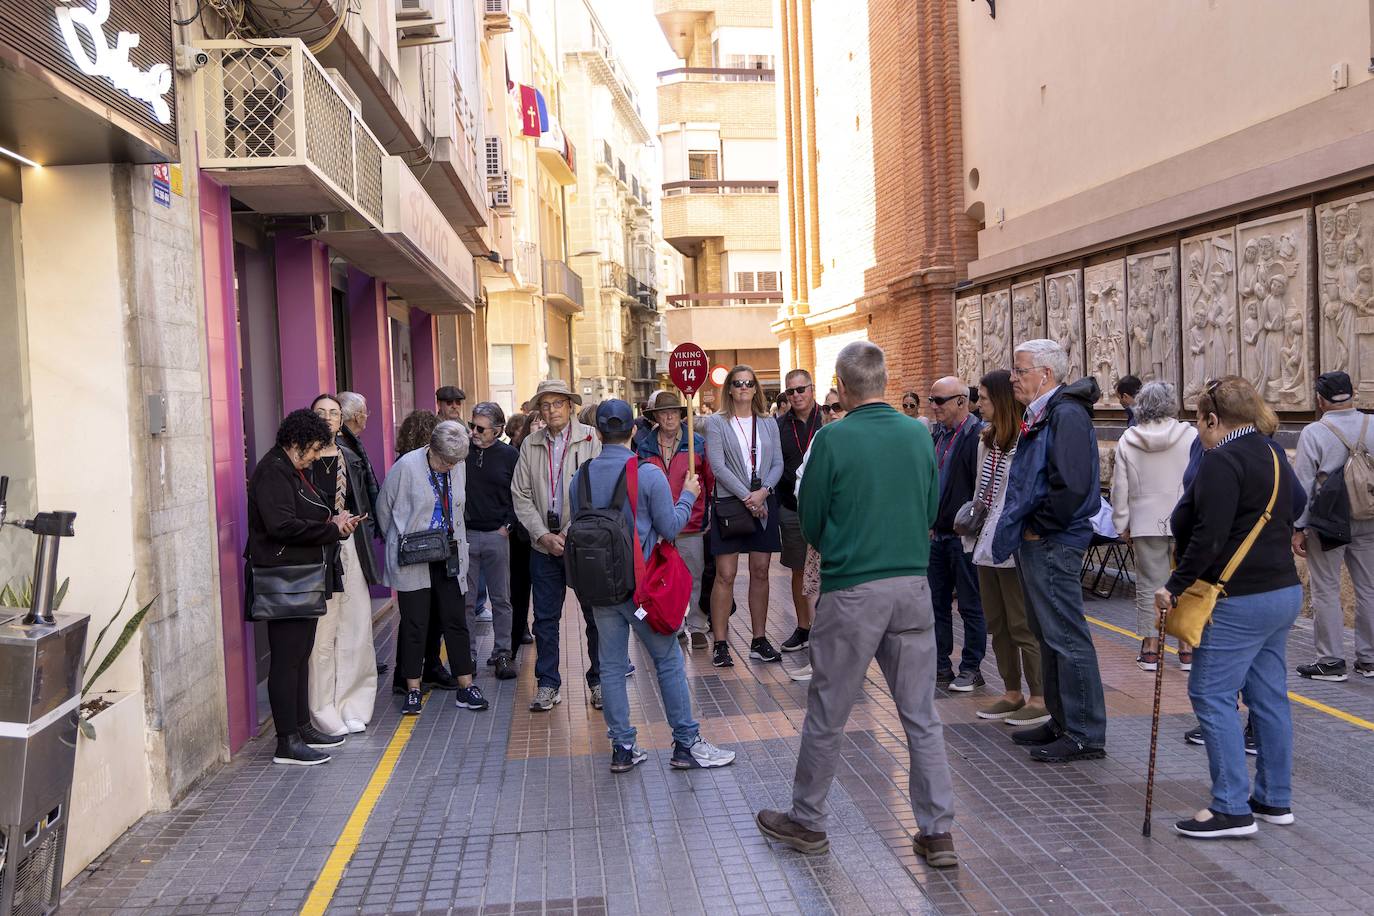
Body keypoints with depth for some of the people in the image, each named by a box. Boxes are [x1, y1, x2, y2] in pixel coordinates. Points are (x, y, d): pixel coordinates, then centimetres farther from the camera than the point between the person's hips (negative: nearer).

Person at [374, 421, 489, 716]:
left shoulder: (457, 468, 4)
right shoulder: (406, 466, -11)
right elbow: (384, 507, -1)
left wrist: (456, 543, 12)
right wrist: (400, 543, 5)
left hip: (448, 557, 4)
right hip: (413, 559, -4)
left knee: (456, 622, 6)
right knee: (414, 625, 2)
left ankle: (466, 688, 12)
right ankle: (413, 691, 12)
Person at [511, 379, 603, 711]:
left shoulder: (590, 440, -4)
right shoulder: (530, 444, 7)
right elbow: (521, 494, 6)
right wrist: (543, 535, -5)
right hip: (544, 545, 3)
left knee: (596, 615, 5)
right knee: (545, 618, 8)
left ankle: (600, 681, 19)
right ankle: (548, 684, 19)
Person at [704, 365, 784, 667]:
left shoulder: (768, 423, 12)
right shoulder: (716, 423, 1)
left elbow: (778, 463, 7)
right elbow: (718, 466, -8)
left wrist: (763, 491, -10)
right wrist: (746, 496, -13)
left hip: (764, 503, 4)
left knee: (760, 572, 6)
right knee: (725, 575, -5)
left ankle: (759, 641, 15)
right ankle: (720, 644, 1)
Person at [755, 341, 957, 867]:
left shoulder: (833, 438, -11)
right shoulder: (919, 434, 3)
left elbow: (809, 520, -2)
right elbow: (932, 511, 12)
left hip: (852, 590, -4)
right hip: (914, 586, 4)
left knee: (827, 715, 9)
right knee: (922, 716, 11)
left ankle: (806, 821, 24)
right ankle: (937, 832, 15)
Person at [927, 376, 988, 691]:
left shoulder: (978, 435, -14)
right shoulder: (938, 435, 12)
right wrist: (930, 524, 13)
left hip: (965, 535, -8)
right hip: (938, 535, 8)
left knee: (971, 606, 4)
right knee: (937, 603, 13)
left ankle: (971, 669, 15)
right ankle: (940, 667, 23)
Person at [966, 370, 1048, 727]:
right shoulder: (987, 439, 13)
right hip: (987, 542, 10)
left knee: (1022, 624, -1)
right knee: (997, 624, 15)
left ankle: (1039, 699, 9)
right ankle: (1012, 693, 26)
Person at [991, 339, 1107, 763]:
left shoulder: (1067, 414, -15)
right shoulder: (1040, 415, 17)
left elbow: (1071, 486, -26)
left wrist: (1038, 526, -15)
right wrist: (1017, 528, 12)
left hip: (1052, 544, -11)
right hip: (1034, 543, 11)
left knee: (1067, 638, -4)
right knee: (1049, 636, 17)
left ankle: (1085, 735, 4)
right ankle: (1061, 722, 27)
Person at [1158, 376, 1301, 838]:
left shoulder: (1222, 462, -15)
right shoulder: (1271, 457, 15)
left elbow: (1209, 537, -23)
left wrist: (1175, 587, -17)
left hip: (1240, 600, -10)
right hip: (1284, 589, 10)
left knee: (1211, 694, -4)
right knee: (1269, 695, 15)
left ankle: (1232, 808, -1)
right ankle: (1275, 799, 24)